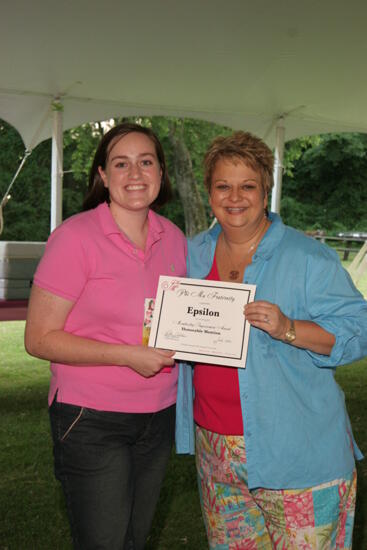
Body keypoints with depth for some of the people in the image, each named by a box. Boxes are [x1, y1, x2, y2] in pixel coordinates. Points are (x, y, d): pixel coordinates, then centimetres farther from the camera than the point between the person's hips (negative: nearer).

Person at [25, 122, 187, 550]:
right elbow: (39, 338, -14)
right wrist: (127, 355, -22)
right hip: (92, 421, -5)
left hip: (159, 417, 6)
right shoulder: (75, 236, -14)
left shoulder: (173, 238, 4)